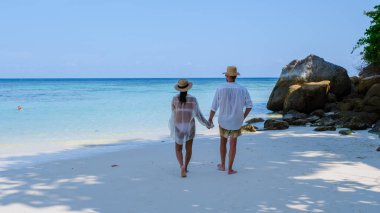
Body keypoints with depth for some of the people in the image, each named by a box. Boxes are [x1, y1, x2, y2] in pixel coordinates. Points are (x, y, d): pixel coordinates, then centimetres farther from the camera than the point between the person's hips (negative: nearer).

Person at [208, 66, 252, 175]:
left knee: (223, 142, 22)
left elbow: (214, 107, -8)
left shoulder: (220, 89, -13)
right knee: (233, 145, 10)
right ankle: (230, 169, 11)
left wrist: (210, 119, 7)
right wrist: (243, 118, 9)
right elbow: (249, 106, -6)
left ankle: (222, 165, 30)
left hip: (223, 121, 0)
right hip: (236, 122, 0)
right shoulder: (243, 89, -9)